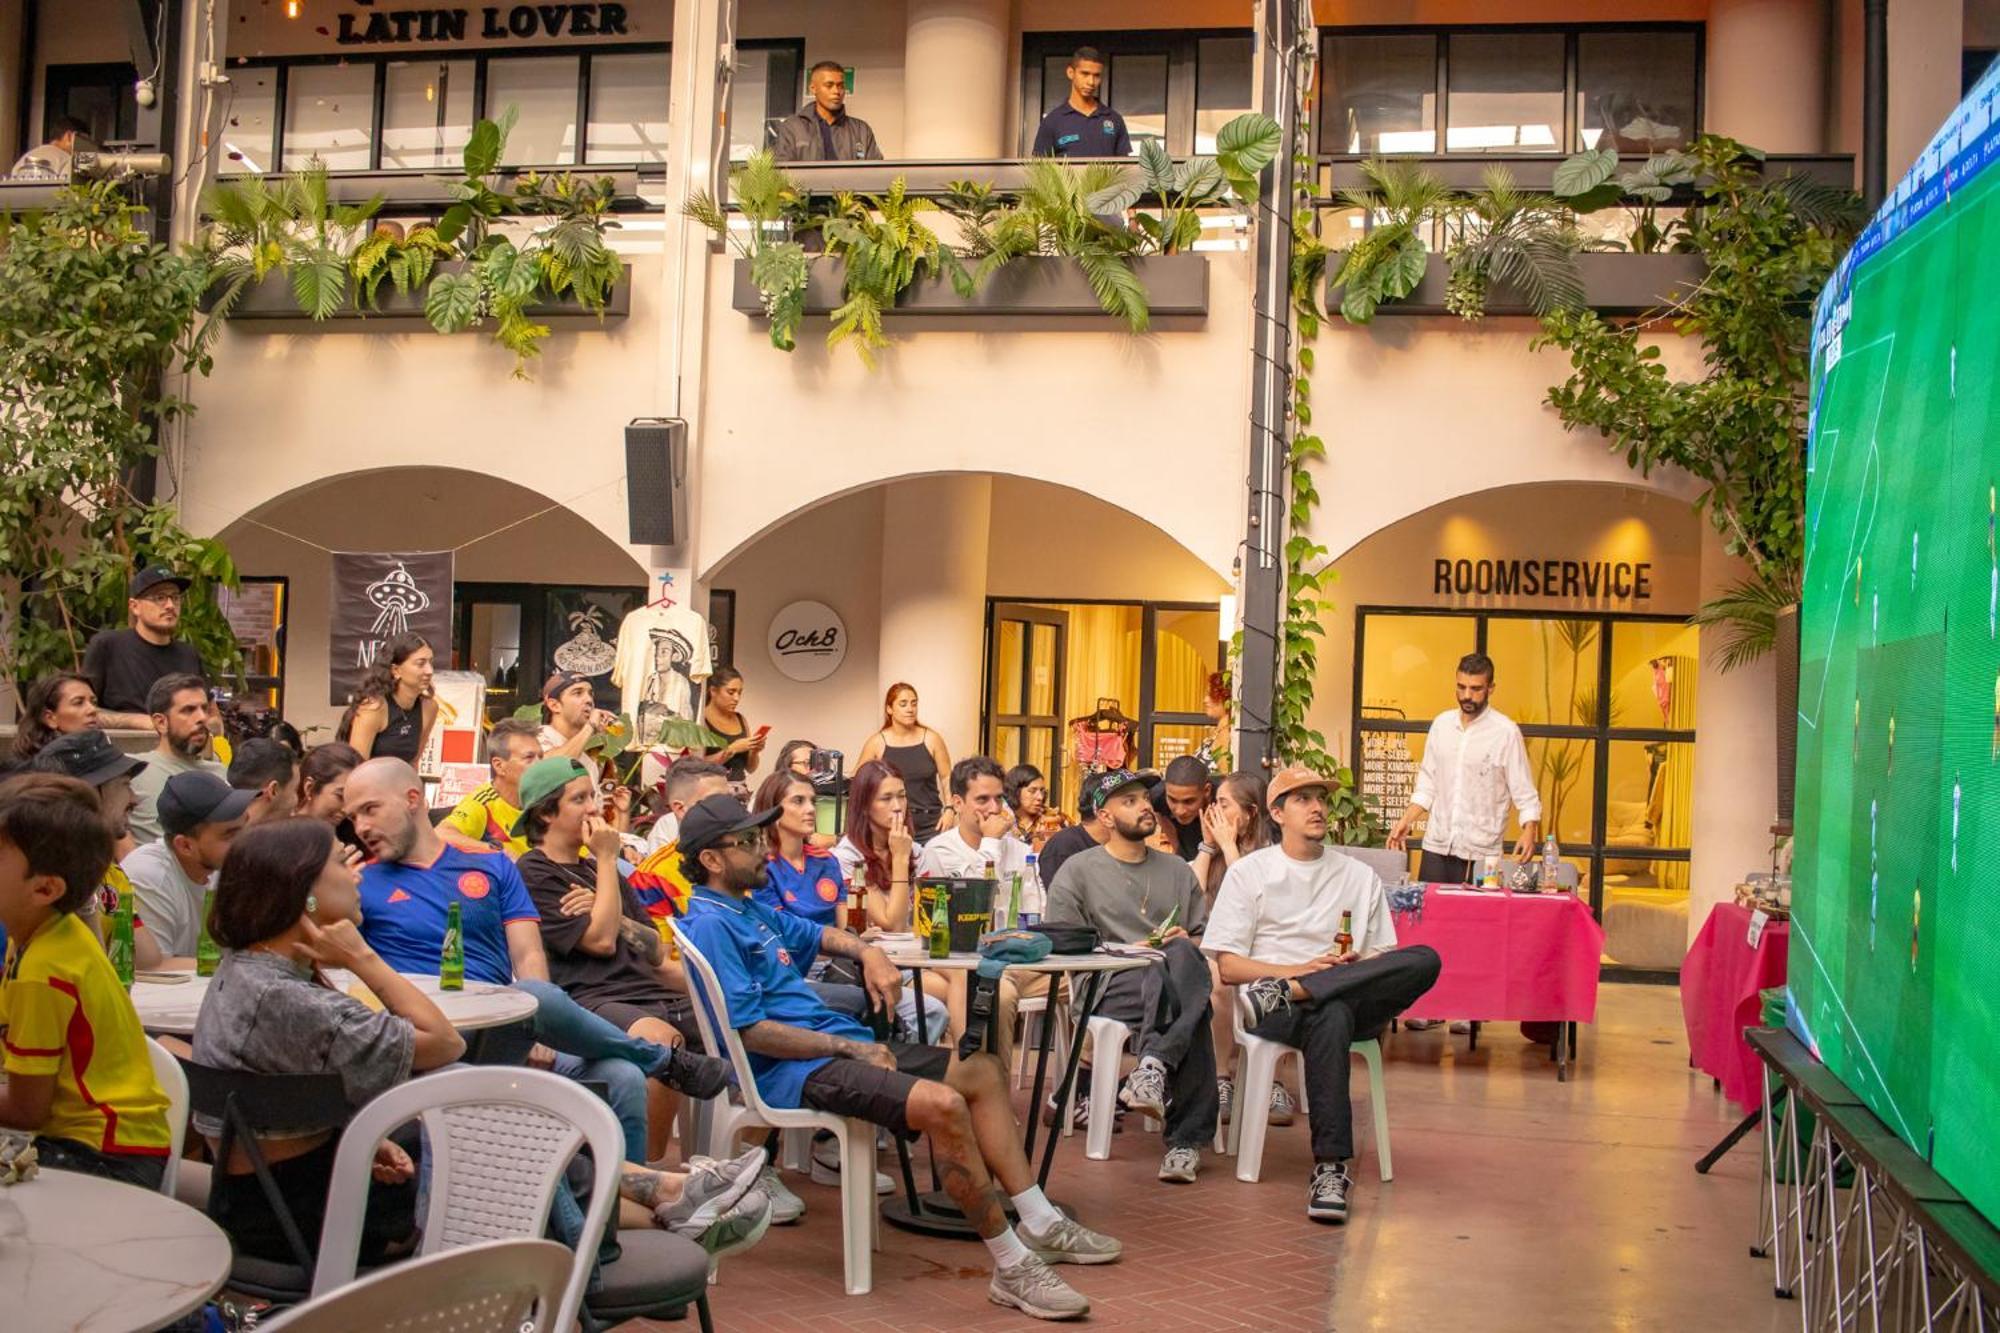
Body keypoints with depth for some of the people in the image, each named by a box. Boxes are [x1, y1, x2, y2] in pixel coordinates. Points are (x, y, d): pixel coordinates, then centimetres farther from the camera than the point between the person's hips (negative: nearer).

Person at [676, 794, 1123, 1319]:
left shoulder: (751, 908, 17)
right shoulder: (711, 924, -13)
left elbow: (818, 936, 34)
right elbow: (749, 1031, -20)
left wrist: (868, 953, 12)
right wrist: (849, 1048, -15)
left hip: (837, 1045, 11)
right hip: (794, 1069, -11)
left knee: (983, 1073, 8)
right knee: (942, 1103, -29)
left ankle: (1041, 1225, 8)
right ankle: (1013, 1269, -19)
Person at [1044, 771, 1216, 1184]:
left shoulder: (1177, 870, 26)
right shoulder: (1078, 870, 11)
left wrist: (1186, 942, 1)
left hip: (1171, 979, 3)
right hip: (1110, 986, -3)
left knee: (1180, 956, -37)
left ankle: (1155, 1065, -46)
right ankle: (1187, 1136, -38)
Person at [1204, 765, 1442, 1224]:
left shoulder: (1360, 877, 23)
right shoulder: (1249, 872, 13)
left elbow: (1384, 962, 16)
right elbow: (1228, 967, 3)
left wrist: (1359, 965, -9)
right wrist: (1299, 969, -12)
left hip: (1355, 1000, 3)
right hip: (1272, 1012, -3)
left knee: (1425, 960, -27)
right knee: (1331, 1019, -41)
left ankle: (1285, 994, -33)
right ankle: (1330, 1169, -43)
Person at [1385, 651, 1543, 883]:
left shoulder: (1505, 732, -7)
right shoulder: (1442, 724, 7)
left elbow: (1525, 794, -6)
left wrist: (1529, 831, -19)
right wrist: (1405, 821, 5)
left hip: (1480, 853, -4)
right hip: (1436, 846, 4)